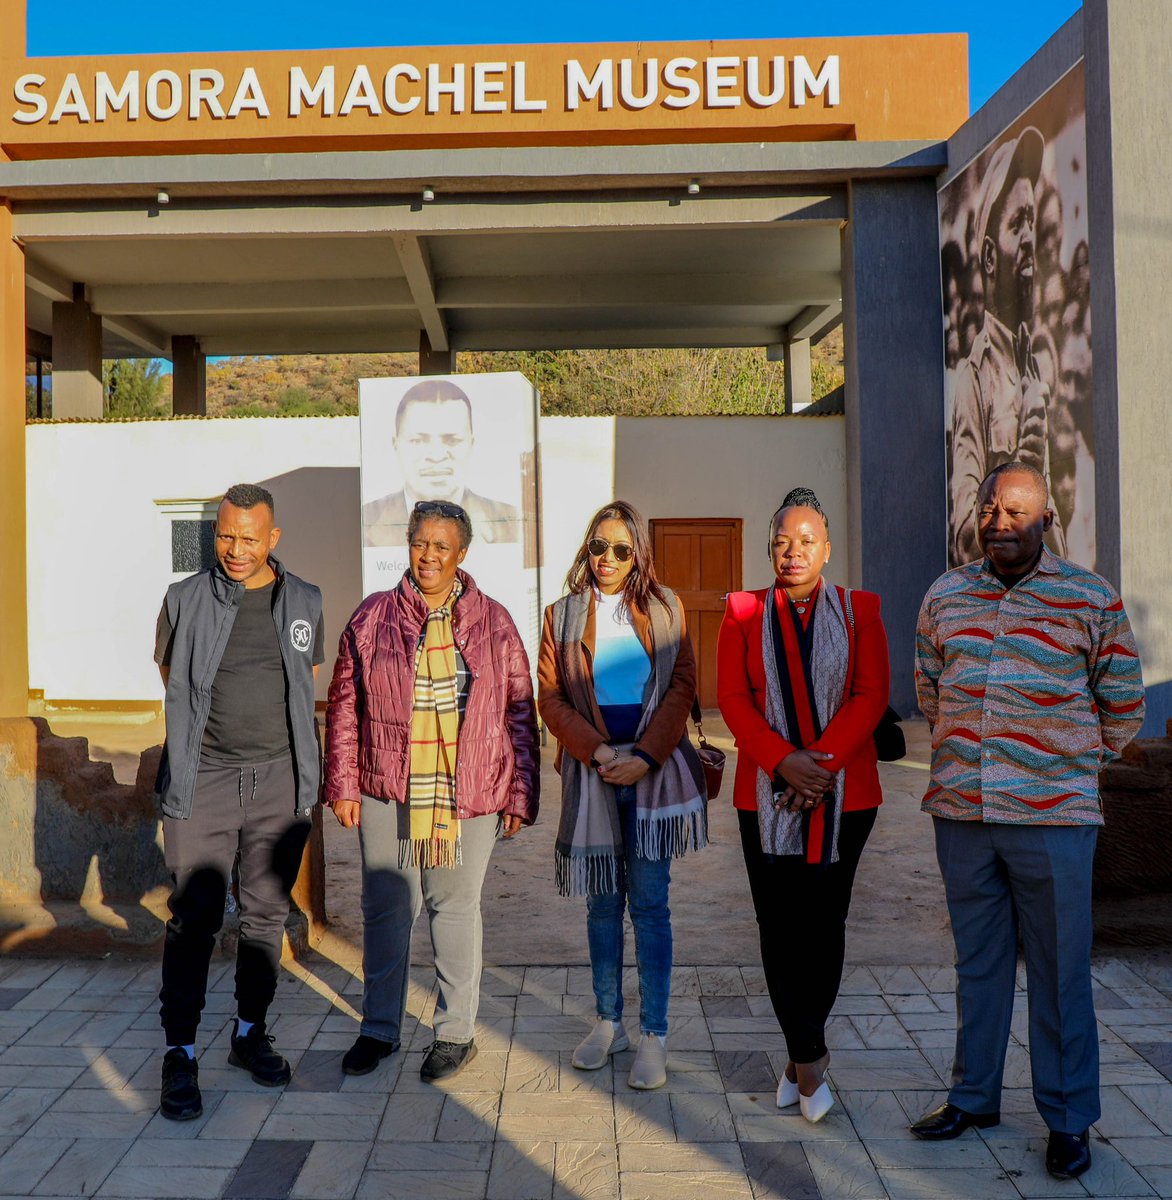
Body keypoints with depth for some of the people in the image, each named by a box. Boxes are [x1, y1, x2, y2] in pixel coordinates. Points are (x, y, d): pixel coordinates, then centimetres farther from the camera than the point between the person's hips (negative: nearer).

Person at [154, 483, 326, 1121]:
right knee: (193, 917, -2)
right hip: (204, 777, -2)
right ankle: (180, 1052, 10)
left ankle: (250, 1032, 27)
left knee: (266, 913, 11)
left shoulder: (304, 602, 5)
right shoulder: (186, 599, 0)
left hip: (280, 778, 2)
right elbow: (171, 678, 13)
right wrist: (216, 722, 10)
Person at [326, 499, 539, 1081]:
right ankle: (379, 1028, 28)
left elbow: (520, 712, 4)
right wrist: (342, 785, 2)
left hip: (468, 794, -1)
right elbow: (344, 707, 6)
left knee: (456, 908, 9)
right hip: (386, 792, 1)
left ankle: (456, 1033, 24)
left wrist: (521, 793, 1)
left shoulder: (493, 622, 2)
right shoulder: (372, 618, 4)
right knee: (385, 908, 10)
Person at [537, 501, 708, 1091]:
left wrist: (645, 756, -12)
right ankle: (608, 1022, 23)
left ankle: (653, 1035, 9)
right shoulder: (563, 615, 8)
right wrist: (598, 752, -11)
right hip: (591, 771, 1)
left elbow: (681, 686, 0)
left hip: (654, 769, -1)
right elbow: (549, 696, 2)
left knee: (649, 903, 1)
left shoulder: (665, 610, 6)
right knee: (602, 902, 10)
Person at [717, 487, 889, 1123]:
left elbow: (871, 696, -3)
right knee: (780, 926, 0)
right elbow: (732, 698, -2)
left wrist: (820, 763, -15)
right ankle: (810, 1058, 13)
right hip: (766, 796, 0)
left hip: (844, 795, 0)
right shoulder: (744, 613, 7)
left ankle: (799, 1056, 21)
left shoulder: (859, 611, 6)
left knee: (824, 923, 5)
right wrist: (783, 762, -16)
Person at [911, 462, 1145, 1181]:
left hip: (1053, 819, -3)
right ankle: (975, 1097, 30)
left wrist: (1072, 768, 11)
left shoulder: (1092, 598, -2)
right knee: (978, 963, 15)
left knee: (1060, 972, 6)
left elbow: (1123, 705, 6)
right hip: (960, 813, 4)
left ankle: (1069, 1120, 21)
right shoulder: (945, 596, 8)